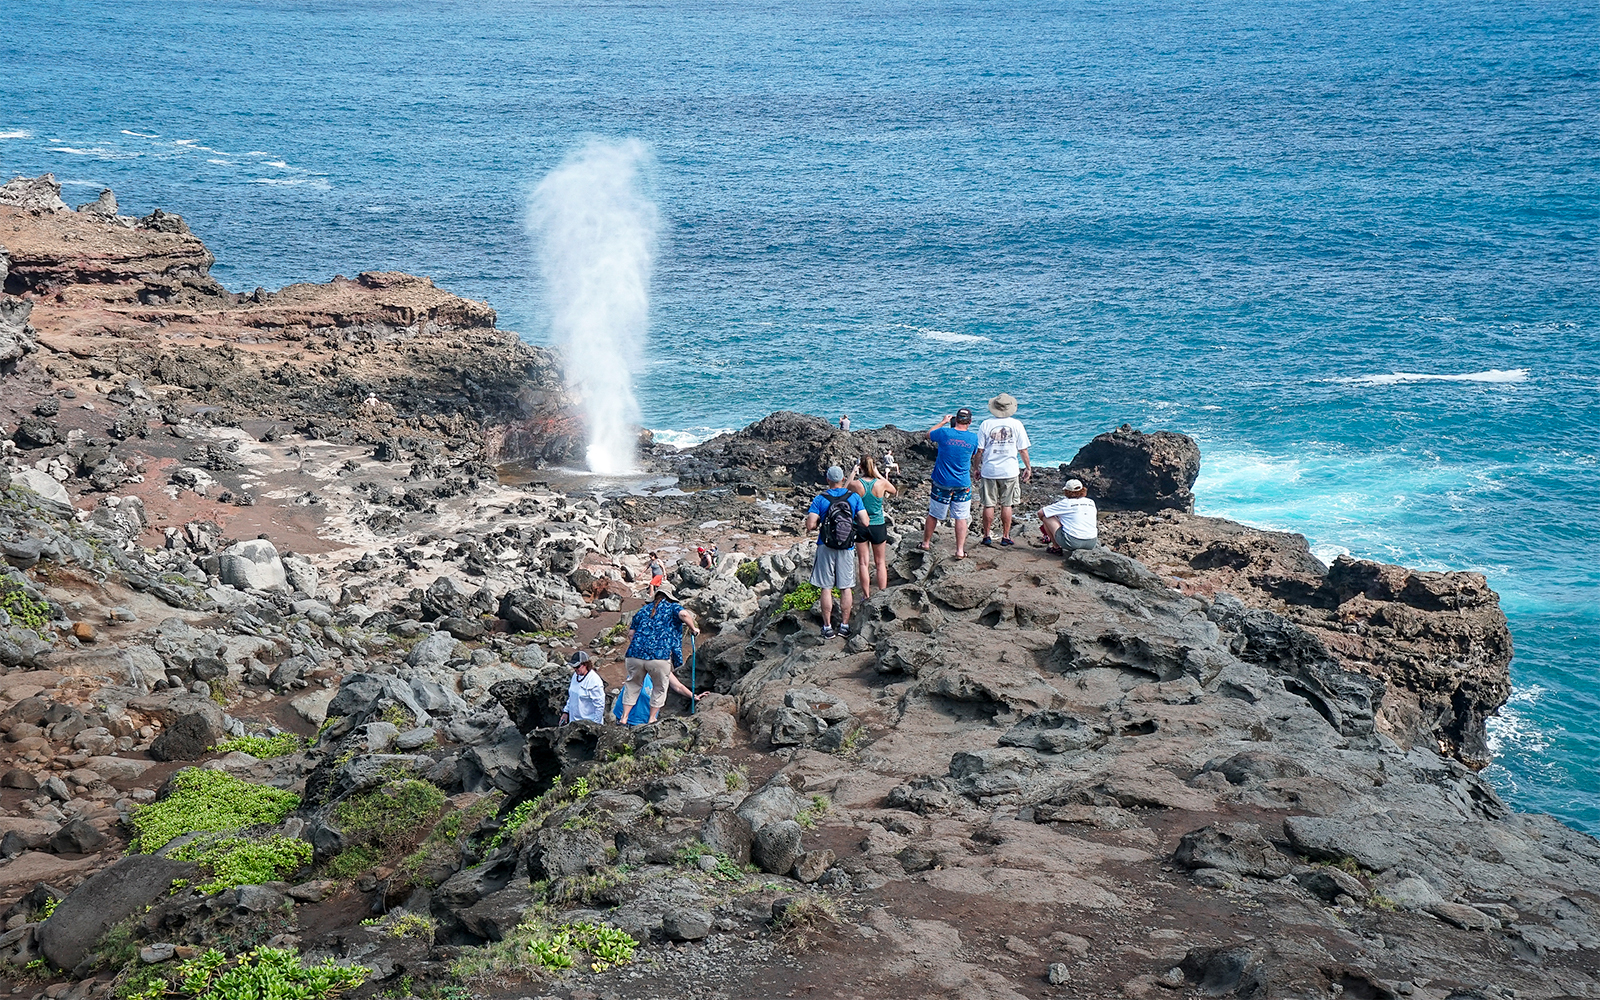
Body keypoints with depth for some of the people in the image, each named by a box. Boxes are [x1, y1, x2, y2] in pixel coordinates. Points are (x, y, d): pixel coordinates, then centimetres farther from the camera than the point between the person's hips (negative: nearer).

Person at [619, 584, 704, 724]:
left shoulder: (643, 610, 21)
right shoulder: (672, 607, 8)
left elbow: (631, 633, 20)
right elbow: (684, 614, -14)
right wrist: (693, 628, 1)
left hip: (635, 655, 4)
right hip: (660, 656, -4)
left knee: (633, 686, 20)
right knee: (660, 687, 17)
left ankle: (624, 717, 17)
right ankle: (652, 719, 20)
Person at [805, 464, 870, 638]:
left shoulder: (820, 499, -8)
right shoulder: (854, 498, -4)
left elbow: (810, 525, -14)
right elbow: (865, 523, -8)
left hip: (826, 548, -1)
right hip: (847, 549, 1)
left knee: (826, 588, 5)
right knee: (846, 588, 11)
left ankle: (827, 627, 6)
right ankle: (845, 625, 15)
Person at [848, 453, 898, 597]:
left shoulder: (855, 484, -16)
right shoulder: (881, 483, -13)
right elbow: (894, 491, 10)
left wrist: (853, 473, 13)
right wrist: (879, 475, 12)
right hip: (878, 526, 1)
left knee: (862, 562, 10)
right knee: (880, 562, 14)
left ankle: (866, 595, 13)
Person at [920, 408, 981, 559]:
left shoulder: (944, 433, -12)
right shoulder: (973, 437, -8)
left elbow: (929, 434, 11)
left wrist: (943, 422, 21)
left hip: (942, 483, 0)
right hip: (963, 484, 0)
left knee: (933, 515, 15)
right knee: (961, 518, 6)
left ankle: (926, 543, 30)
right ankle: (960, 550, 5)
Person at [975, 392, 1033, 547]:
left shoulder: (986, 424, -4)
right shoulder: (1016, 424, -3)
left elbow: (979, 450, -2)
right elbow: (1023, 450, 0)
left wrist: (977, 468, 9)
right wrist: (1028, 468, 12)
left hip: (989, 471, 0)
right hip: (1010, 471, 0)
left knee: (989, 505, 6)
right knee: (1007, 505, 7)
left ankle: (986, 536, 10)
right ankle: (1005, 536, 10)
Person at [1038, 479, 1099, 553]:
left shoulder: (1065, 503, -2)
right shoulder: (1091, 502, 11)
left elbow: (1040, 513, 5)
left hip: (1073, 543, -6)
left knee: (1046, 516, 8)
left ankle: (1056, 547, 11)